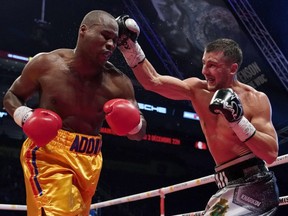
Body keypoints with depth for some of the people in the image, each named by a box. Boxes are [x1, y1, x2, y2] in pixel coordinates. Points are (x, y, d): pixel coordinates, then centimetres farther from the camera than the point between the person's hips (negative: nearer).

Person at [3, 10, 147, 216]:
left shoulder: (118, 82, -3)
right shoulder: (46, 64, -7)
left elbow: (139, 134, 5)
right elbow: (12, 96, 8)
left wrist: (132, 123, -19)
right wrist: (24, 116, -14)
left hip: (89, 160, 4)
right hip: (48, 153, -4)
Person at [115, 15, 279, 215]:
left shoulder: (256, 100, -10)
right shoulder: (198, 90, 3)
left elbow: (272, 153, -16)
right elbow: (152, 81, -2)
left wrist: (238, 120, -25)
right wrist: (129, 45, -12)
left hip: (253, 185, -6)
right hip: (230, 186, 7)